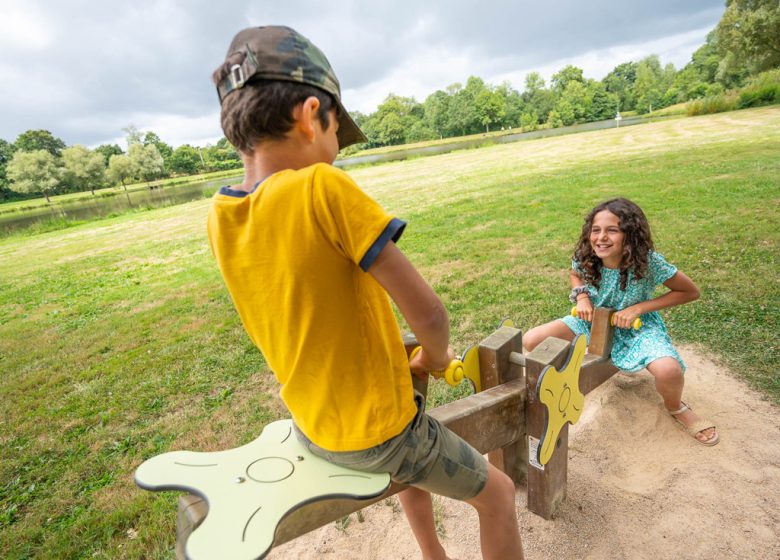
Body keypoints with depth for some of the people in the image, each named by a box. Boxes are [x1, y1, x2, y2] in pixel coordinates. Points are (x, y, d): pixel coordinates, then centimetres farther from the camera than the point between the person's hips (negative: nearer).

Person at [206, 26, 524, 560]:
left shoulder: (219, 216, -6)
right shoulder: (323, 188, -29)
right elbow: (429, 315, -27)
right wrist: (434, 357, -3)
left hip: (309, 425, 7)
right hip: (375, 430, -7)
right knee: (498, 493, 20)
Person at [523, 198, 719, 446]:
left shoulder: (648, 262, -28)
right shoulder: (585, 258, -19)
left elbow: (691, 292, -14)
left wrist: (638, 308, -22)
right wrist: (582, 295, -15)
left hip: (638, 325, -2)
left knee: (668, 370, -33)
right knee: (531, 341, -16)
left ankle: (675, 407, 6)